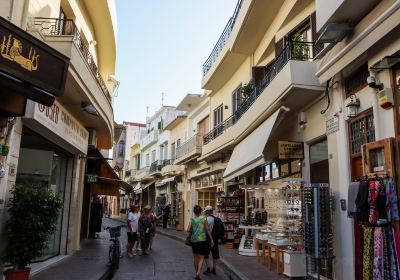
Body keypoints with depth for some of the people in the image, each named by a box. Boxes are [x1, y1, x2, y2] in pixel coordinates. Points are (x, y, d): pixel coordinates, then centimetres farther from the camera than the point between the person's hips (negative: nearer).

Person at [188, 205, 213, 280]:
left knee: (196, 257, 16)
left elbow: (188, 230, -11)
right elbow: (207, 230, -4)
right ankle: (198, 272, -18)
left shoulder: (192, 219, 0)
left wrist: (192, 232, 10)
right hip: (202, 239, -2)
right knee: (201, 257, 1)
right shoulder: (204, 218, -2)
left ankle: (197, 273, 22)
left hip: (194, 240, 2)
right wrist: (211, 239, 1)